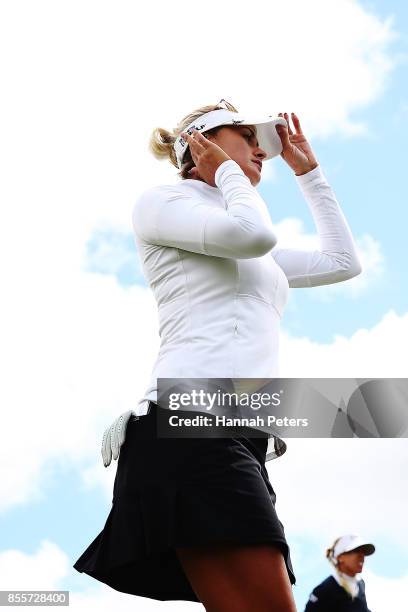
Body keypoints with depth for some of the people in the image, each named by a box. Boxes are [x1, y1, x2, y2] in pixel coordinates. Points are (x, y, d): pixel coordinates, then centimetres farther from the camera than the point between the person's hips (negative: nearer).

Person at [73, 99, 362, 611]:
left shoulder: (254, 260, 35)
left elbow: (342, 261, 37)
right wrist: (226, 171, 12)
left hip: (242, 437, 9)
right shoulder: (161, 201, 11)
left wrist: (306, 169, 40)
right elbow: (253, 233, -8)